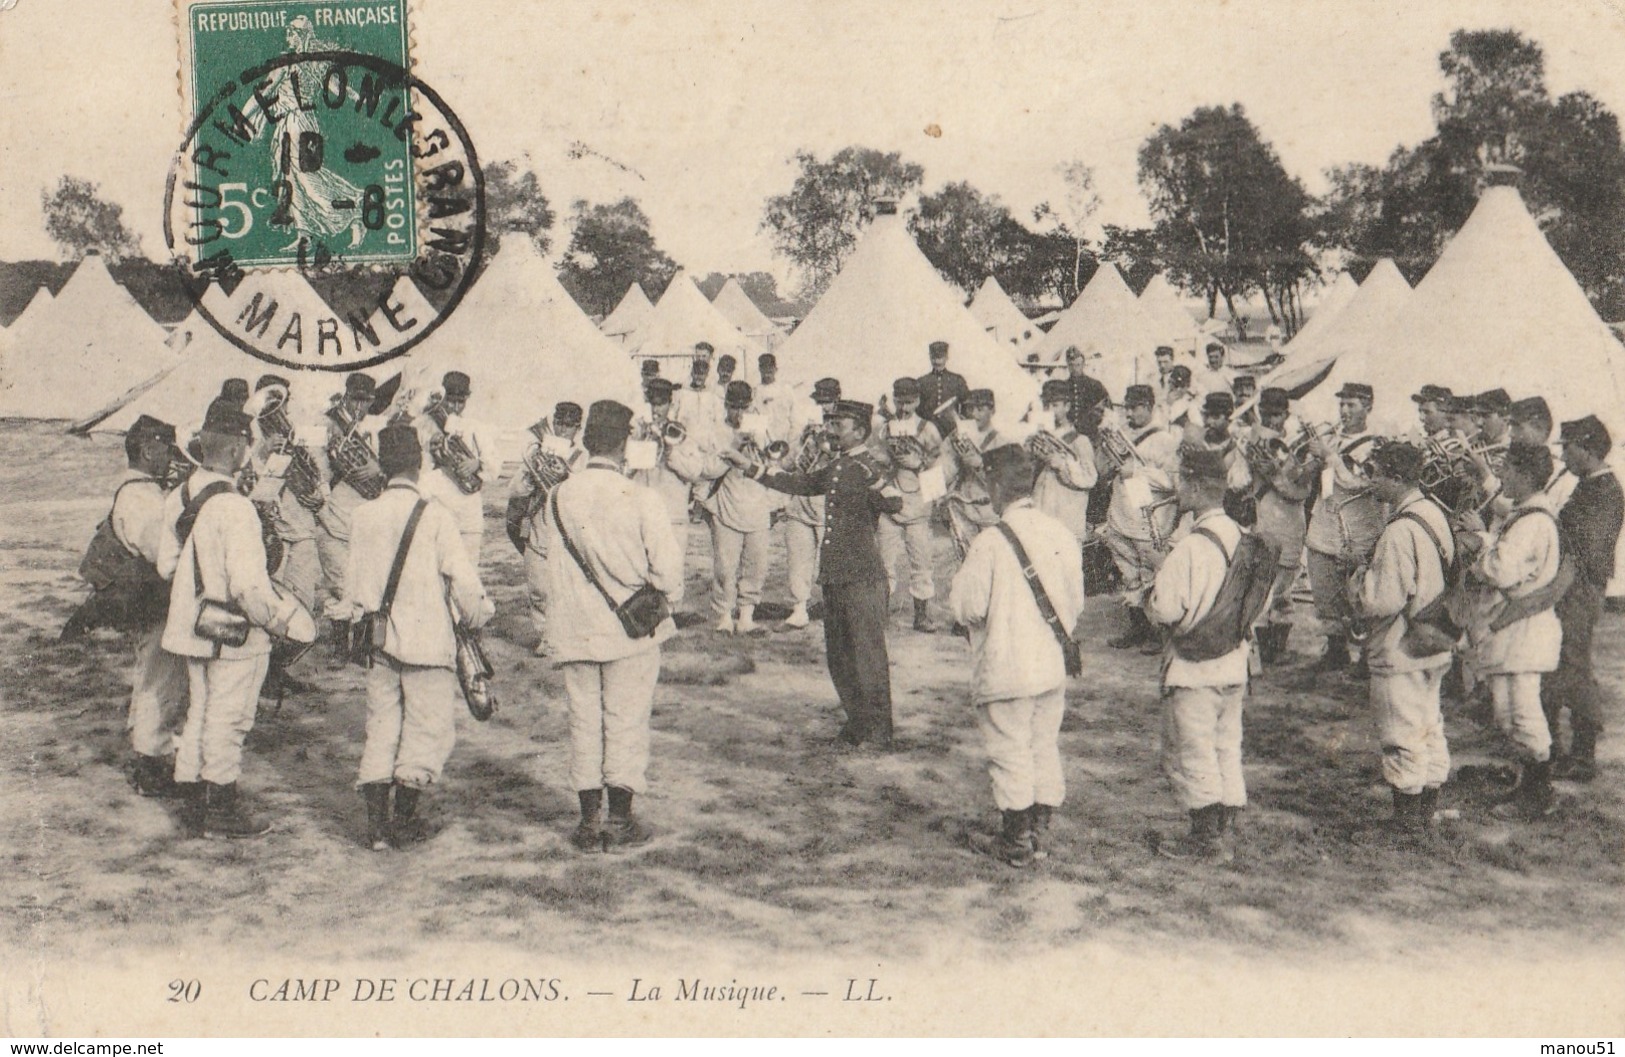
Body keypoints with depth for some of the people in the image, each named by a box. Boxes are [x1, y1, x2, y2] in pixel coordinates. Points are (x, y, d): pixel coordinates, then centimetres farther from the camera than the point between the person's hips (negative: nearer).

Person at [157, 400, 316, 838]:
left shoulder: (177, 498, 2)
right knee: (227, 720, 6)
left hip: (191, 626, 8)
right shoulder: (234, 508, -24)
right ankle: (221, 809, 18)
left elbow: (166, 565, 9)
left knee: (199, 713, 18)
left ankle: (196, 803, 28)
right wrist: (284, 620, -14)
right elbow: (249, 586, -27)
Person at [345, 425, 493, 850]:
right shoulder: (436, 516, -12)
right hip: (428, 640, -5)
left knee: (380, 728, 11)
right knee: (429, 727, 7)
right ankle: (404, 820, 9)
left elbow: (353, 581, 7)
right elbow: (462, 579, -11)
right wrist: (477, 616, 6)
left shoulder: (362, 516, 1)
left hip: (378, 640, 5)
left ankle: (377, 823, 10)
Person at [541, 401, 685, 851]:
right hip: (631, 628, -3)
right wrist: (668, 599, 6)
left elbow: (554, 566, 4)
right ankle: (621, 820, 11)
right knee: (626, 722, 7)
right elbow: (667, 565, -13)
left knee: (584, 722, 11)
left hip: (575, 628, 3)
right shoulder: (640, 498, -16)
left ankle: (590, 819, 14)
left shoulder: (560, 497, -4)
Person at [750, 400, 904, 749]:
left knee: (868, 653, -3)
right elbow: (802, 484, 27)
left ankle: (879, 731, 4)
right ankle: (856, 722, 25)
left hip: (862, 576, -9)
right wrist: (761, 473, 26)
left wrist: (883, 491, -46)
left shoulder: (868, 469, -12)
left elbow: (893, 503, -26)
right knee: (838, 654, 14)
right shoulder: (835, 468, 13)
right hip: (833, 574, 9)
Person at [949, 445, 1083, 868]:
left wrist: (962, 577, 4)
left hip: (1006, 670, -6)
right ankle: (1040, 833, 24)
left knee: (1011, 755, 6)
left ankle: (1017, 841, 14)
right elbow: (1076, 601, 7)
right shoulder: (1062, 534, -1)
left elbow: (966, 607, -14)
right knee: (1046, 749, 16)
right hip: (1052, 665, 6)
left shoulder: (990, 544, -18)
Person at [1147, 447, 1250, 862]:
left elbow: (1164, 609, -22)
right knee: (1227, 751, 15)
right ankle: (1225, 835, 21)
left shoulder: (1192, 546, -22)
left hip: (1194, 669, -8)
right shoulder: (1241, 538, 2)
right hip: (1235, 664, 8)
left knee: (1191, 754, 5)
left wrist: (1150, 598, -2)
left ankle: (1205, 837, 11)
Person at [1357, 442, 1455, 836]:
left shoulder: (1400, 531, -24)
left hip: (1401, 651, -9)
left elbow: (1385, 600, -25)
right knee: (1430, 726, 17)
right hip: (1434, 646, 9)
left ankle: (1406, 818, 9)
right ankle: (1427, 808, 27)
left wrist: (1358, 592, -5)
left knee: (1403, 736, 1)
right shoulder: (1435, 514, 5)